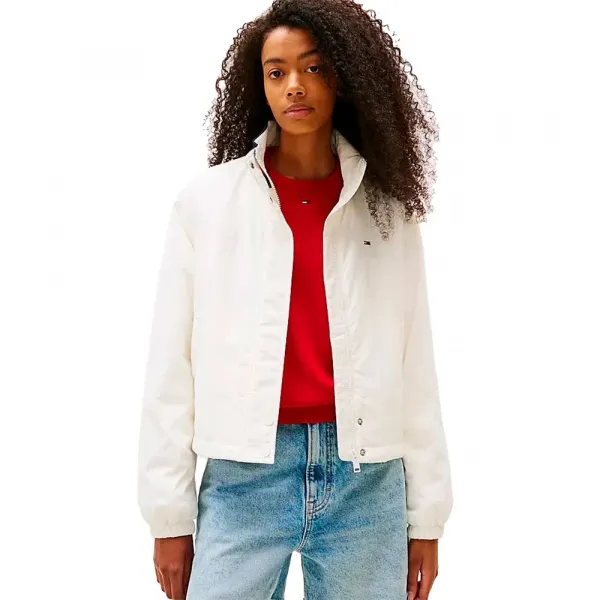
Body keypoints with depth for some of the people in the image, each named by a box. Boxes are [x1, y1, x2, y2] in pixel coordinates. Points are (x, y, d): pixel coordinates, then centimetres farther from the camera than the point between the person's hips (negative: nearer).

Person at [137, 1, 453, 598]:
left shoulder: (388, 206, 5)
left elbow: (415, 362, 4)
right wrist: (169, 513, 0)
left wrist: (427, 516, 4)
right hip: (243, 478, -1)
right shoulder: (207, 199, 1)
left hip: (366, 481, 1)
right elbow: (172, 363, 1)